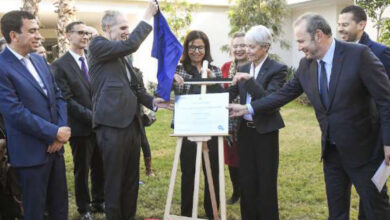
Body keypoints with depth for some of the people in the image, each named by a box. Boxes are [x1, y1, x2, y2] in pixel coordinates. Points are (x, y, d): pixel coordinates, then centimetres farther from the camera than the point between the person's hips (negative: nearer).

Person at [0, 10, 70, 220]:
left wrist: (61, 130, -6)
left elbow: (58, 97, 10)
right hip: (30, 152, -7)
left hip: (54, 147, 7)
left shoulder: (39, 60, 9)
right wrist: (55, 132, -17)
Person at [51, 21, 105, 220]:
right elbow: (67, 100, -15)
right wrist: (92, 116, -19)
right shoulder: (60, 66, -10)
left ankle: (99, 202, 34)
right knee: (82, 170, 9)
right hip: (80, 127, -5)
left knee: (100, 167, 15)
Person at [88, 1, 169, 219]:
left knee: (131, 180, 15)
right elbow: (131, 45, -19)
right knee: (115, 181, 0)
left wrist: (152, 100, 7)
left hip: (131, 123, 9)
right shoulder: (98, 45, -5)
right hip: (113, 124, -9)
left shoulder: (121, 55, 20)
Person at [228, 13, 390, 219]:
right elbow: (284, 94, 10)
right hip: (331, 150, 6)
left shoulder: (359, 55, -16)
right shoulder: (306, 64, 2)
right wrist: (248, 108, 7)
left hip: (363, 148, -5)